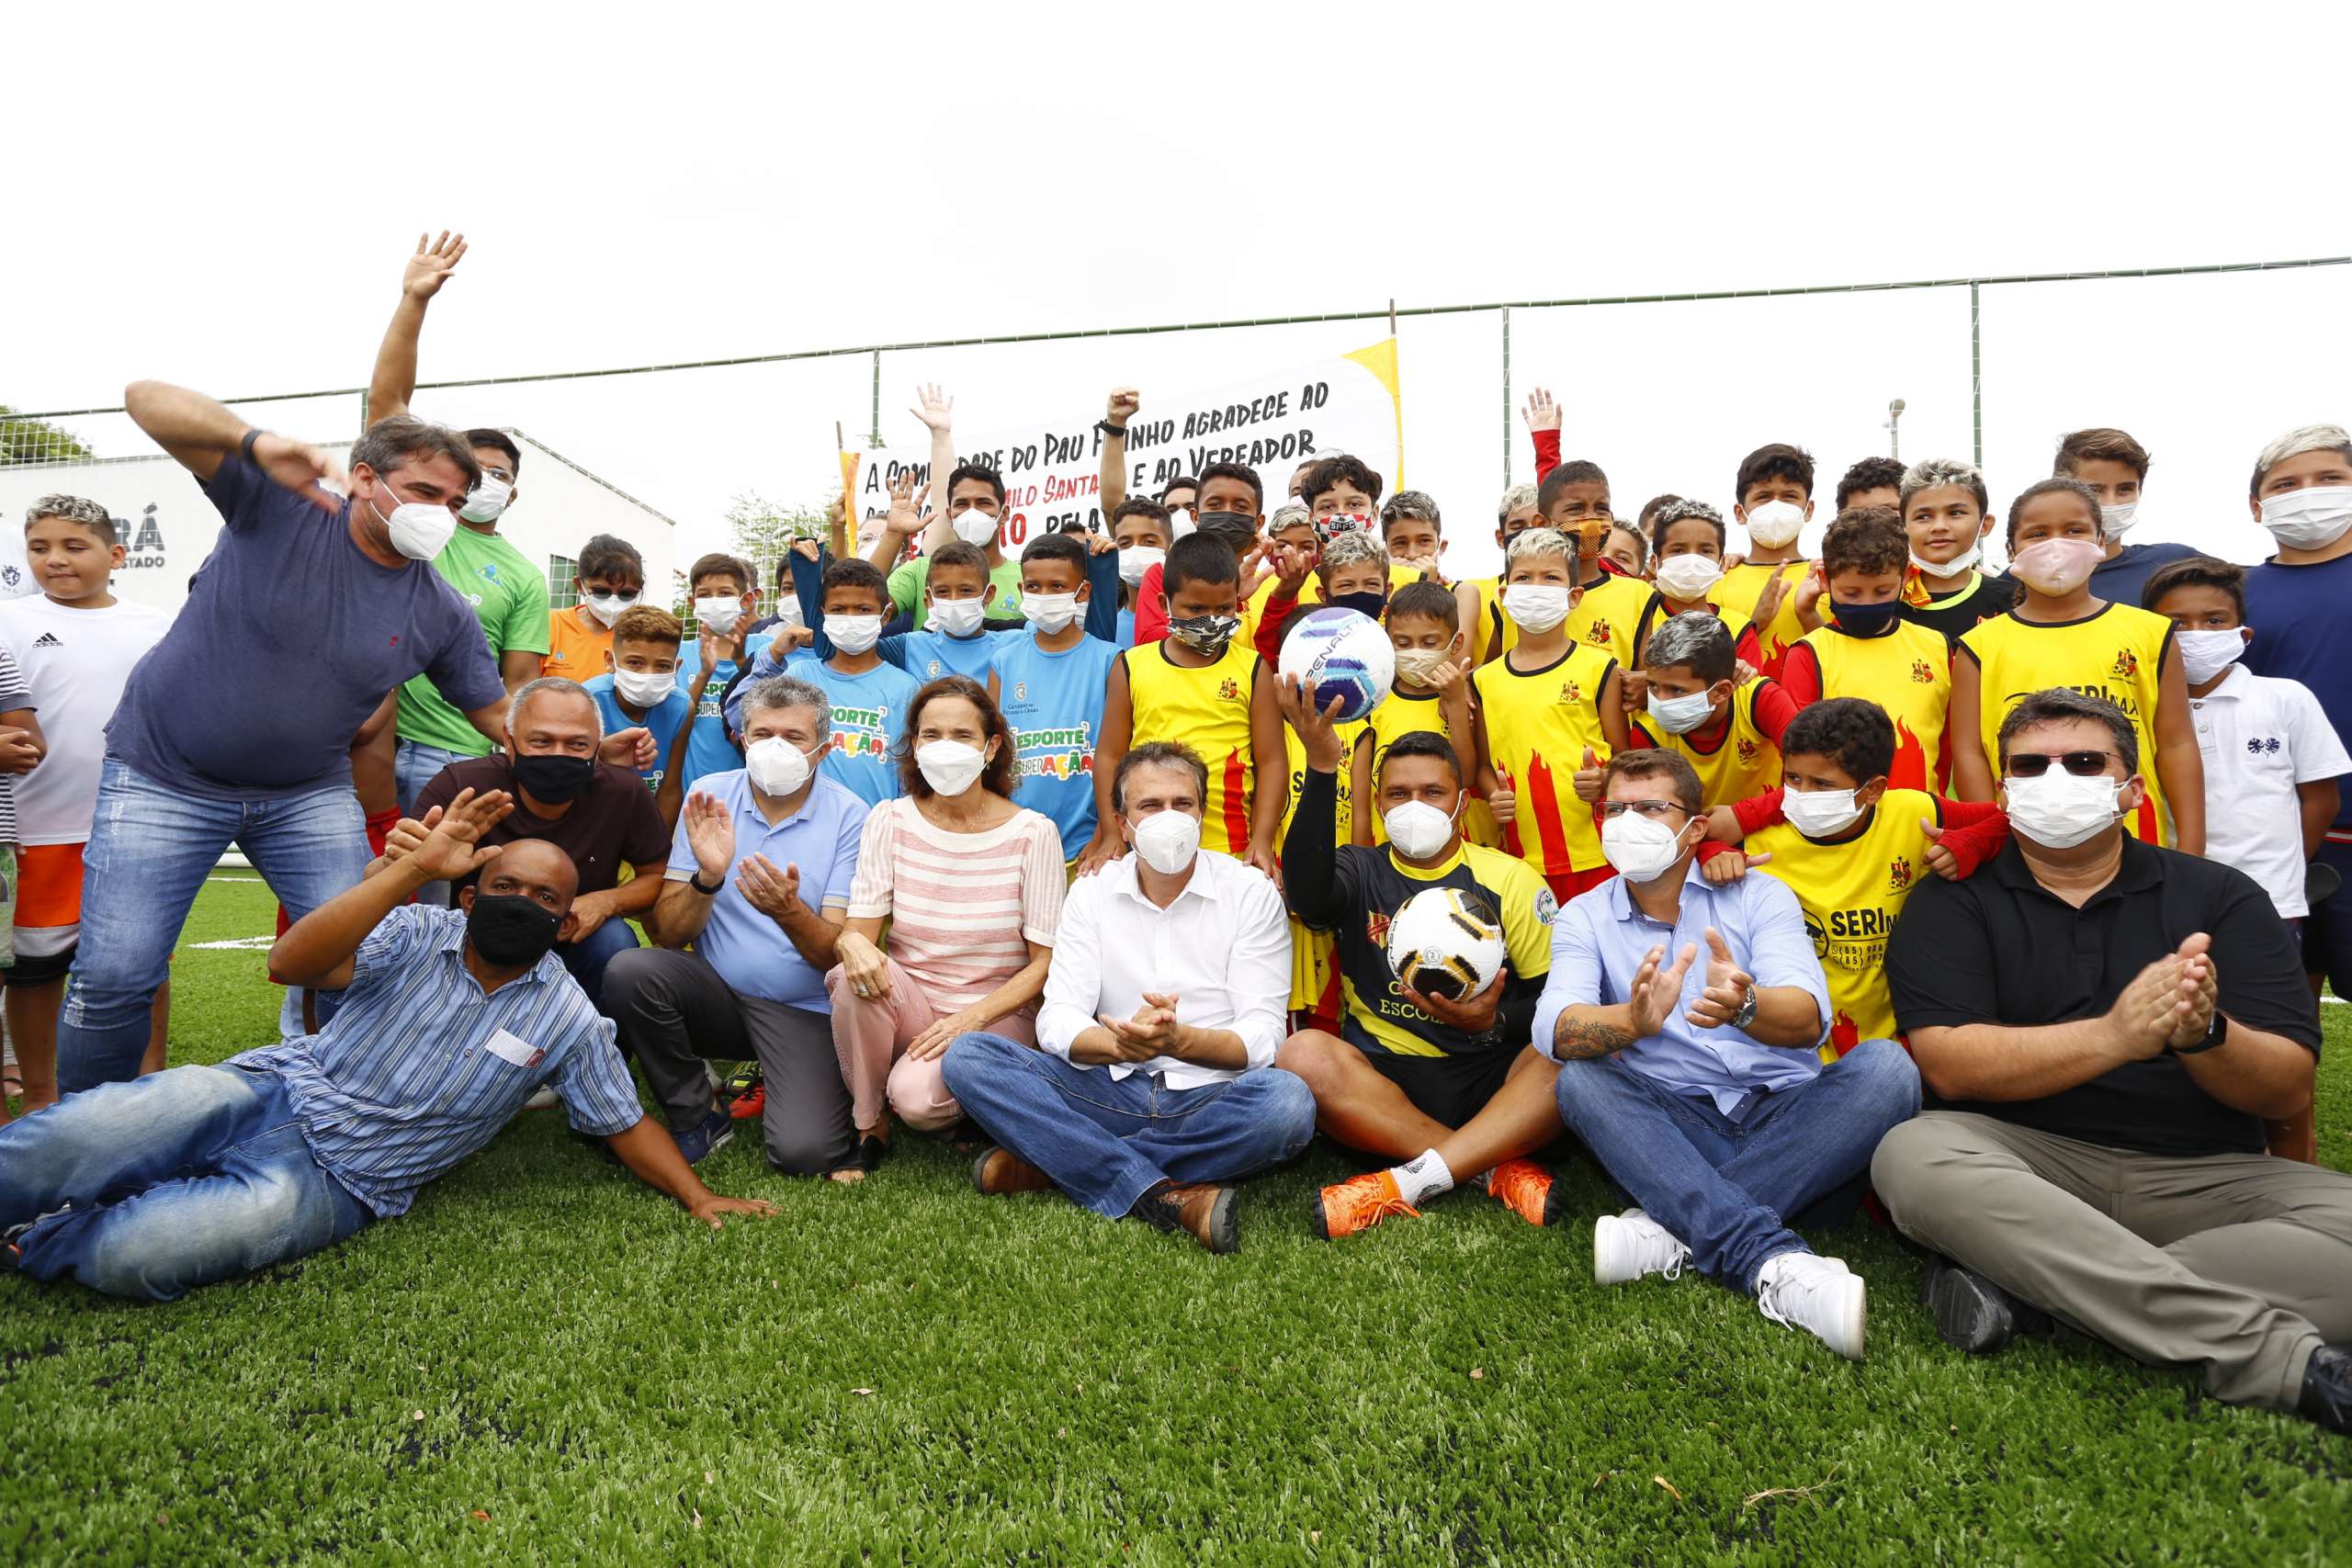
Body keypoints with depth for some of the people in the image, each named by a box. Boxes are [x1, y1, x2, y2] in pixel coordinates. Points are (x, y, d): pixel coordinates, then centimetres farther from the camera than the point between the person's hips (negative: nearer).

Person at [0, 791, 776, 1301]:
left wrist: (696, 1196, -6)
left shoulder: (568, 1020, 1)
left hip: (335, 1182, -1)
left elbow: (624, 1124, 8)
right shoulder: (415, 933, -1)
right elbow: (291, 961, -17)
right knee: (74, 1137, -26)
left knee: (134, 1253, -27)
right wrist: (416, 867, -24)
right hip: (269, 1091, 1)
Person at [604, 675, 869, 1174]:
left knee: (802, 1153, -23)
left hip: (805, 1011, -2)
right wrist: (707, 878, -24)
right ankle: (697, 1117, -2)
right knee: (630, 970, -26)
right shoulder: (709, 798, -1)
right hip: (717, 996, 3)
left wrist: (788, 912, -32)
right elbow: (666, 935, -5)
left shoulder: (849, 816, -8)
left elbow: (839, 954, -12)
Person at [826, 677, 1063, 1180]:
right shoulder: (890, 821, -2)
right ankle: (869, 1128, -7)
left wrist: (971, 1018, -19)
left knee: (916, 1095, -30)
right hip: (907, 1003, 3)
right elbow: (856, 929, -7)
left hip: (996, 1013, -2)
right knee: (856, 977, -30)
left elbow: (1045, 963, -7)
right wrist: (854, 944, -32)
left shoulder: (1032, 834, -8)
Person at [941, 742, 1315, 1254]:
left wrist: (1180, 1040, -31)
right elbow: (1057, 1021, -5)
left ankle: (1047, 1161, -23)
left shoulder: (1250, 892, -2)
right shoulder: (1092, 894, 5)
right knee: (966, 1057, -18)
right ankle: (1165, 1197, -29)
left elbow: (1262, 1035, -9)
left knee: (1289, 1101, -35)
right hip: (1111, 1093, 2)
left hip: (1209, 1099, -1)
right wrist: (1120, 1043, -29)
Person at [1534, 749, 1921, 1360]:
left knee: (1884, 1065, -24)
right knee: (1579, 1080, -25)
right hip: (1673, 1128, 0)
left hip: (1786, 1116, 0)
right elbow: (1554, 1029, -14)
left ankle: (1670, 1230, -30)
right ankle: (1770, 1258, -37)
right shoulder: (1583, 916, 6)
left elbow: (1808, 1019, -14)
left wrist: (1744, 1006, -39)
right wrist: (1633, 1020, -38)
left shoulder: (1759, 896, 5)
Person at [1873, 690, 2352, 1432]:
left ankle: (2020, 1289, -25)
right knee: (1914, 1155, -33)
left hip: (2203, 1176, 2)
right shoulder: (1952, 904, 4)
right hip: (2026, 1162, -2)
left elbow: (2290, 1089, 1)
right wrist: (2112, 1036, -24)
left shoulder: (2220, 895, 10)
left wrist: (2206, 1035, -22)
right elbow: (1949, 1065, -10)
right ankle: (2280, 1353, -32)